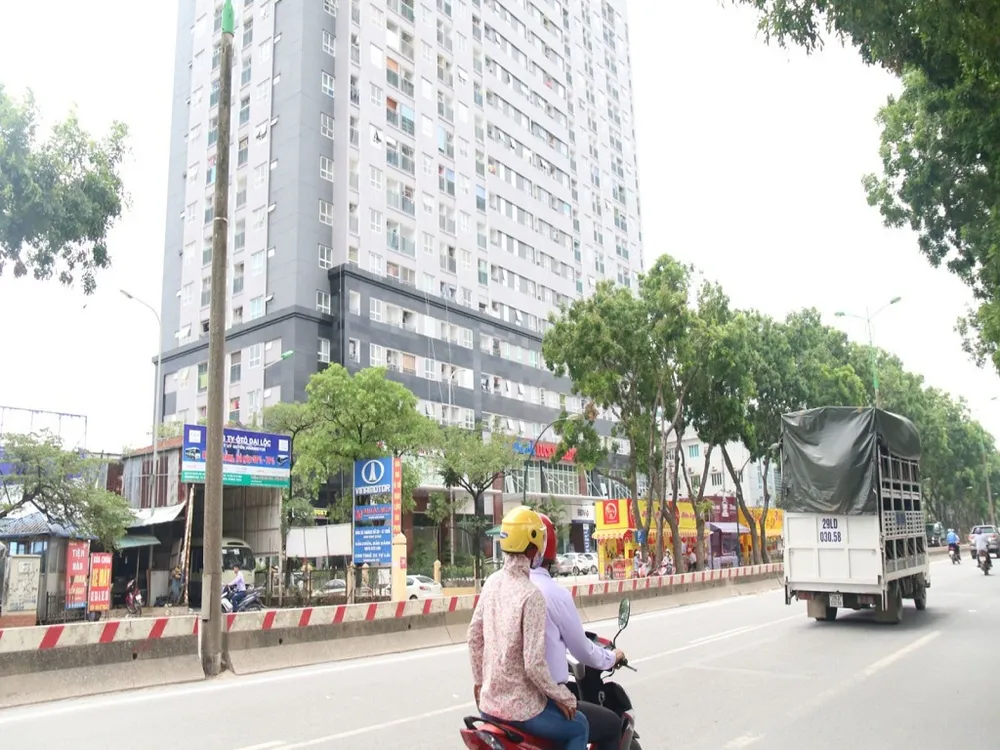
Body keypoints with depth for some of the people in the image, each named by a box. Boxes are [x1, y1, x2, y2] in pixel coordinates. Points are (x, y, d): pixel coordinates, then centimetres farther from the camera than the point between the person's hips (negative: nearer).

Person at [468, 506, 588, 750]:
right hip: (519, 708, -7)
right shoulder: (531, 595, -24)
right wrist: (562, 697, -9)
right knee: (579, 727, 15)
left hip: (488, 702, 7)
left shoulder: (492, 582, -1)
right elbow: (534, 664, -24)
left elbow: (474, 636, 8)